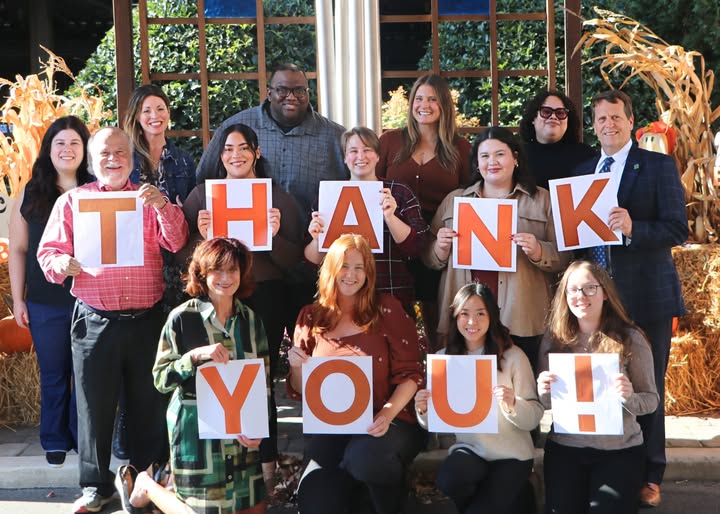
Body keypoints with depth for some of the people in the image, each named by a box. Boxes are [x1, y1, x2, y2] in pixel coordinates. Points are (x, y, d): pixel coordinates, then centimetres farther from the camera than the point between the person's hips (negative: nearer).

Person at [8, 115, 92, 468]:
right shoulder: (30, 195, 6)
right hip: (45, 303, 1)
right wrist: (18, 300, 4)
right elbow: (18, 250, 8)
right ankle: (55, 441, 25)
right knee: (53, 374, 11)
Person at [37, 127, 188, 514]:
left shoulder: (150, 200, 10)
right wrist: (60, 263, -17)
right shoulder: (72, 201, 8)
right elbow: (48, 251, 5)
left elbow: (177, 243, -3)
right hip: (94, 321, -1)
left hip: (146, 320, 1)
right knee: (94, 404, 3)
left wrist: (162, 206, -19)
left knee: (149, 402, 8)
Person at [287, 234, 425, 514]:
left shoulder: (387, 309, -1)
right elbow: (299, 391, 13)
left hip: (387, 423, -2)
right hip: (329, 430, 2)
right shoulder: (311, 317, 8)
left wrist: (388, 413, -20)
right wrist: (296, 367, -9)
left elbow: (410, 373, -3)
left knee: (365, 457, -35)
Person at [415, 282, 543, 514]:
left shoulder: (513, 356, -8)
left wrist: (512, 405, -30)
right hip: (468, 450, 2)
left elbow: (534, 418, -9)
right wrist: (424, 411, -17)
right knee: (448, 480, -29)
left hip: (511, 455, -2)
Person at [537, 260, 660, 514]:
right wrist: (544, 393, -16)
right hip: (564, 447, 2)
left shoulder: (630, 339, -7)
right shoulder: (554, 339, 0)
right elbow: (546, 405, 8)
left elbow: (651, 400, -4)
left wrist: (629, 397, -25)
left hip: (619, 450, -2)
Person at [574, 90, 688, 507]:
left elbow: (678, 229, -10)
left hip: (646, 296, -4)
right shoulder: (582, 171, 13)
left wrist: (633, 228, -25)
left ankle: (649, 476, 14)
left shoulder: (658, 166, -2)